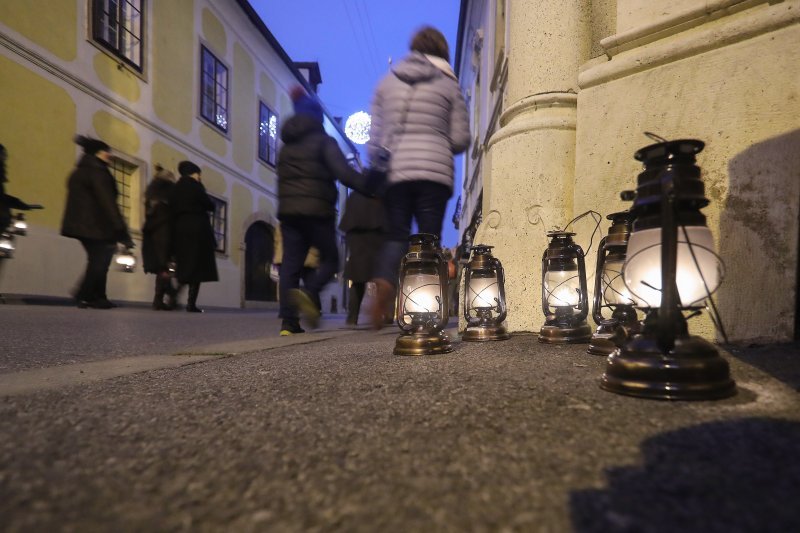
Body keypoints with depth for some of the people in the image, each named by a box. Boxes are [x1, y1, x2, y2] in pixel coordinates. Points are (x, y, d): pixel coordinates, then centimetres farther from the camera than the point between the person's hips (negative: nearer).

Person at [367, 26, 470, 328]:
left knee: (396, 236, 8)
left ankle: (383, 283, -17)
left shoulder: (387, 82, 15)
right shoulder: (448, 84, 9)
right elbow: (460, 139, 5)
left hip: (394, 171, 2)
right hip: (434, 171, -1)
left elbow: (375, 137, 10)